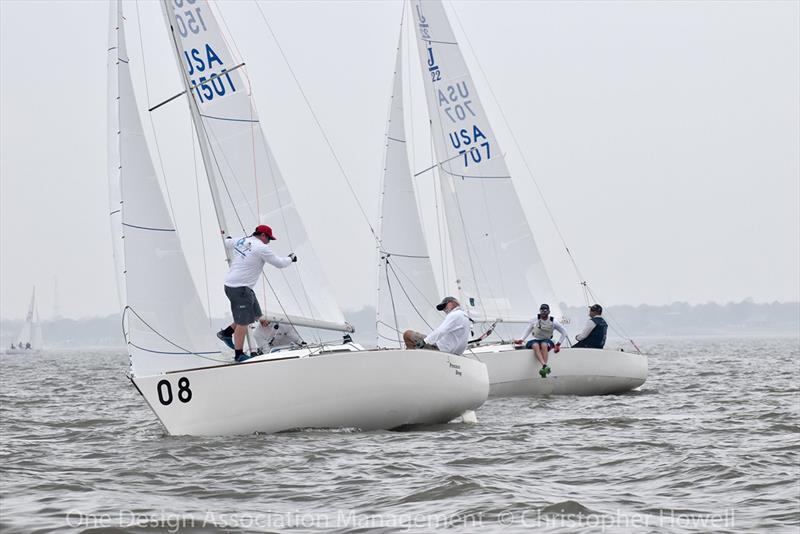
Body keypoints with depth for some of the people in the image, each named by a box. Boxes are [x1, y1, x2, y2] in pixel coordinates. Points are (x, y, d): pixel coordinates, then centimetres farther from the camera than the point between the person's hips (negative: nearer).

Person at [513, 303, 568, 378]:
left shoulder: (553, 322, 2)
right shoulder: (534, 320, 4)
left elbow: (564, 333, 11)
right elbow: (527, 331, 10)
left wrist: (559, 343, 4)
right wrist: (521, 339, -5)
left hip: (547, 341, -1)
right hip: (535, 340, 1)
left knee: (544, 345, -38)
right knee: (535, 345, -37)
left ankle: (544, 370, -48)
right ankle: (545, 366, -58)